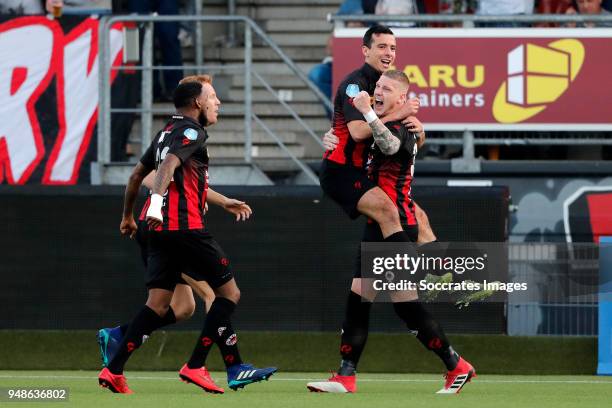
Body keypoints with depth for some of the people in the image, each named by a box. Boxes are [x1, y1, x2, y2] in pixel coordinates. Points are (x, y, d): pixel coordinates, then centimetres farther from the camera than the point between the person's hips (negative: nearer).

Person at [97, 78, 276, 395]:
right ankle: (195, 367, -4)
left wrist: (128, 216, 37)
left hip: (160, 229, 9)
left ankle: (113, 371, -6)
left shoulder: (167, 132, 21)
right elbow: (169, 164, -23)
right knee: (228, 293, 0)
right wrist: (157, 200, -36)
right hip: (186, 227, -9)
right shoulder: (191, 131, -5)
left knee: (158, 305, 4)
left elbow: (137, 174, 27)